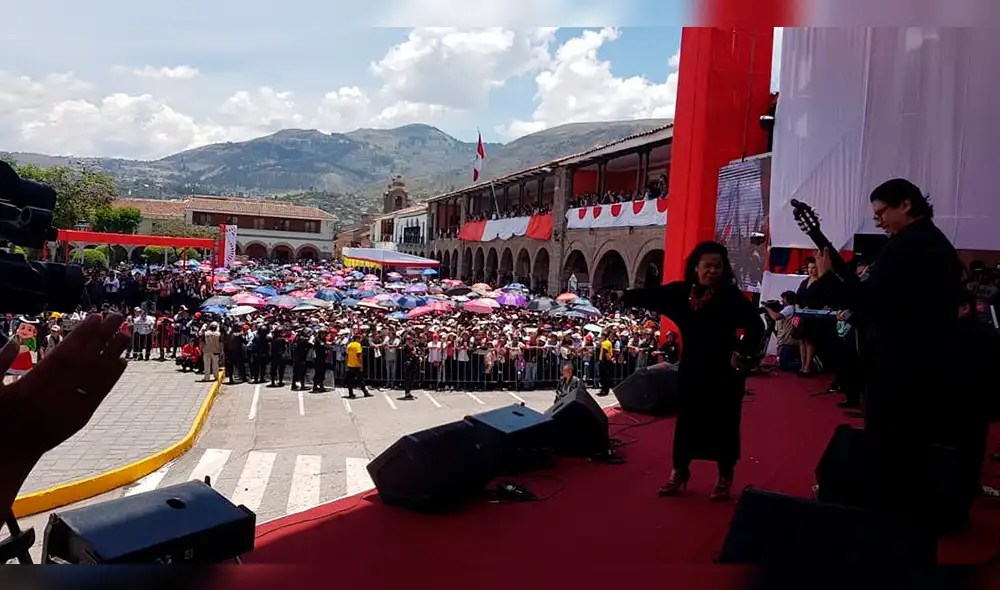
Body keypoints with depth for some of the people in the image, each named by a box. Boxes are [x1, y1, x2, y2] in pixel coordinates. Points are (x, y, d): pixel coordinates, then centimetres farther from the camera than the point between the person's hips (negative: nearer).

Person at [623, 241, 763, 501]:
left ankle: (725, 478, 21)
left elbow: (756, 326, -10)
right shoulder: (681, 291, -2)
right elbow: (652, 296, -8)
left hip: (724, 370, -3)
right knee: (687, 419, 10)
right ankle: (679, 472, 25)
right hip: (691, 368, 3)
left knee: (723, 422, 5)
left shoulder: (732, 296, -11)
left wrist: (741, 352, -16)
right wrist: (622, 296, -21)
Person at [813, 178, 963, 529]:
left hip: (900, 365, -10)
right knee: (913, 448, 18)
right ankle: (911, 520, 28)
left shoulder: (905, 245, -16)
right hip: (930, 362, 10)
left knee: (885, 449, 1)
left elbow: (869, 297, -24)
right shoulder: (939, 245, 15)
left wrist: (826, 276, -12)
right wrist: (861, 313, 13)